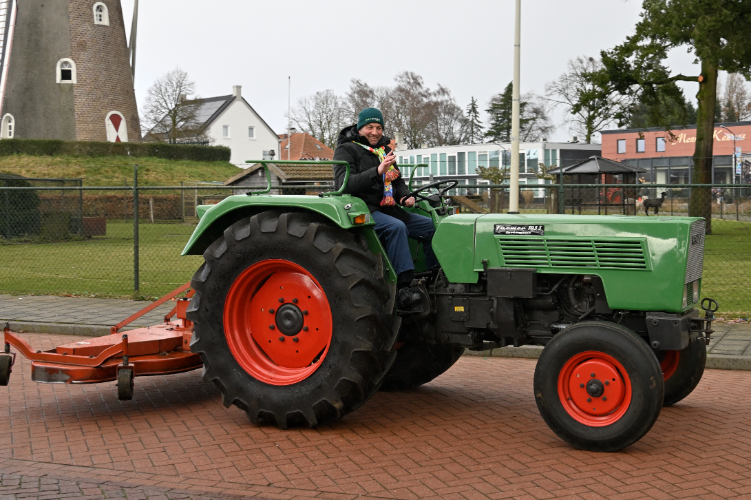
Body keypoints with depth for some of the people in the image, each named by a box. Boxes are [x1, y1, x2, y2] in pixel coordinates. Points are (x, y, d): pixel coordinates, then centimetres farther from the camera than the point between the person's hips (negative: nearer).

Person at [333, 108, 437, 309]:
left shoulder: (384, 150, 20)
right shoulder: (346, 150, -4)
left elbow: (397, 181, 27)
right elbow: (345, 184, -20)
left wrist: (405, 197, 4)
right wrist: (377, 171, -31)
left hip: (387, 209, 8)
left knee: (431, 225, -3)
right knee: (396, 227, -35)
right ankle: (402, 288, -39)